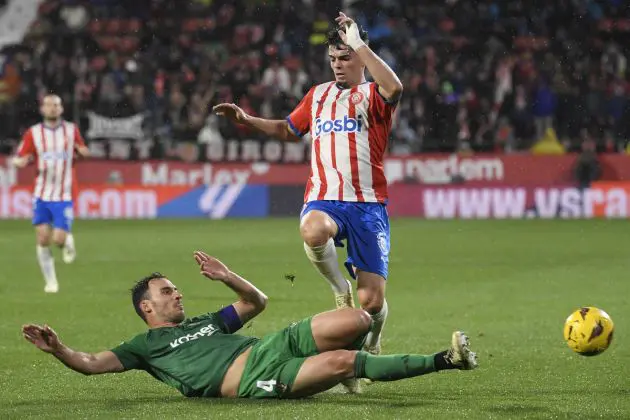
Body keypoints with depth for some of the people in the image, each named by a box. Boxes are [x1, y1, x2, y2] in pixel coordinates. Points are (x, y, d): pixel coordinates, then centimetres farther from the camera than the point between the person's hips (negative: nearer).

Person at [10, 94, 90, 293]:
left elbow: (83, 151, 17)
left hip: (64, 196, -1)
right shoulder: (33, 133, 1)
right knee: (43, 238, -5)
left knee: (59, 239, -11)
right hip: (41, 194, 1)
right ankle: (51, 282, 9)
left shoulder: (71, 130, 4)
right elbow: (20, 159, 3)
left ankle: (68, 241, 26)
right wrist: (19, 161, -21)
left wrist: (81, 149, -7)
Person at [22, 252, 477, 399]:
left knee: (356, 321, -20)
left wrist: (227, 277, 19)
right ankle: (444, 360, -21)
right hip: (253, 380, -7)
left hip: (270, 346, 7)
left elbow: (256, 301, 36)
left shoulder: (204, 322, 33)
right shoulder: (145, 345, 17)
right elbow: (91, 363, 6)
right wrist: (58, 349, -12)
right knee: (341, 362, -27)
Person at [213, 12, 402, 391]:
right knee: (313, 231, -39)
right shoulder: (318, 96, 20)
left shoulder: (373, 95, 5)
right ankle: (340, 289, -9)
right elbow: (288, 130, 38)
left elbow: (394, 88, -22)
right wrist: (246, 120, 26)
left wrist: (359, 44, -18)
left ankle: (372, 347, 27)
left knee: (372, 302, -9)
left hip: (367, 204, -2)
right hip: (324, 199, 2)